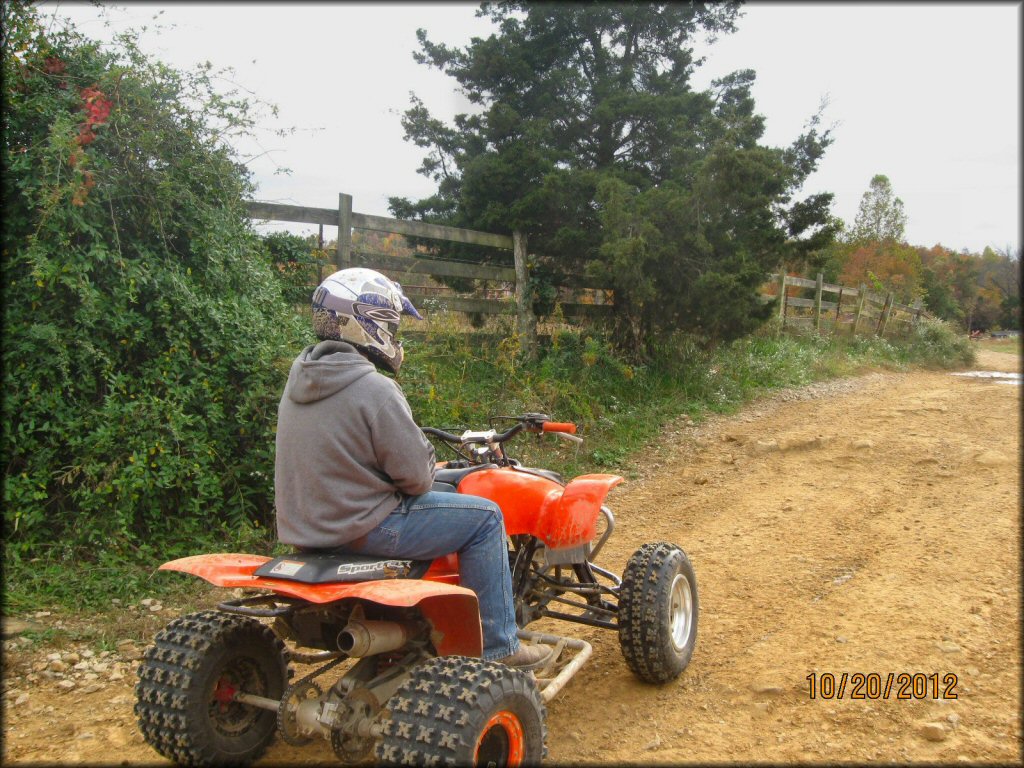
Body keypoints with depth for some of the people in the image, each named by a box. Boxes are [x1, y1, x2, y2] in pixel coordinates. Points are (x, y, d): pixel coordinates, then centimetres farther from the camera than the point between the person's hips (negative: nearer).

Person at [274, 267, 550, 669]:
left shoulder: (300, 376, 6)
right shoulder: (374, 389, -22)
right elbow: (415, 475, -19)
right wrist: (426, 473, 5)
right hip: (358, 528, -9)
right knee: (485, 516, 0)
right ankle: (498, 647, 7)